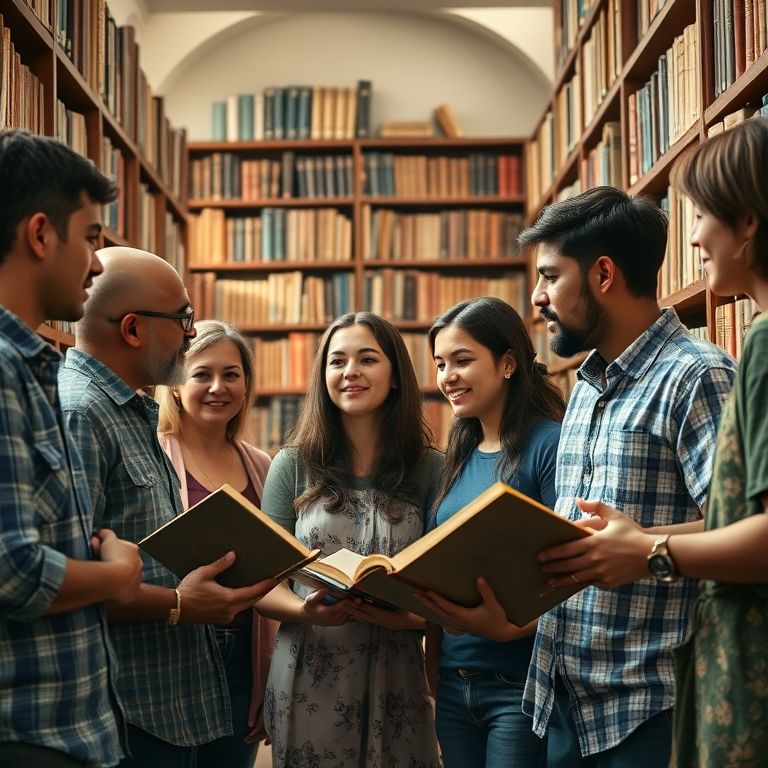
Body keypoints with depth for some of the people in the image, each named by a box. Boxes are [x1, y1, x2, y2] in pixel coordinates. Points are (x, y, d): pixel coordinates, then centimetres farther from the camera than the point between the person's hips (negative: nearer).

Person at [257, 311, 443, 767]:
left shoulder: (430, 470, 0)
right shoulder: (293, 466, 1)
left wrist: (408, 618, -19)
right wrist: (305, 611, -18)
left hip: (395, 688, 0)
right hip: (308, 688, 0)